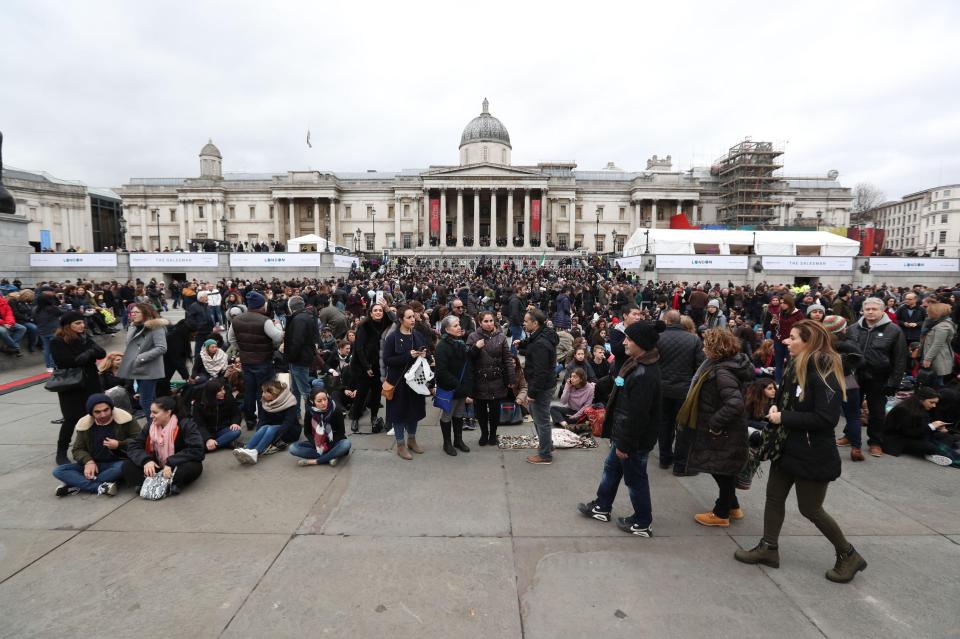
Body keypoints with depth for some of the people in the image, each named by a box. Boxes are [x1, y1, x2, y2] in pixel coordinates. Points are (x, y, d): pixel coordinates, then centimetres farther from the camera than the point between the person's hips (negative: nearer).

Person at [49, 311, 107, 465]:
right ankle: (61, 453, 14)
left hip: (91, 384, 5)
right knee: (72, 419, -2)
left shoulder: (85, 337, 8)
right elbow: (70, 362, -20)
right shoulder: (57, 342, -9)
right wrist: (89, 353, -8)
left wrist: (87, 353, -17)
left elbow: (102, 353, -2)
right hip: (70, 386, -5)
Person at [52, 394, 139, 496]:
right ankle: (101, 487, -31)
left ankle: (77, 485, -26)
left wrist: (119, 445, -20)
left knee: (124, 466, -39)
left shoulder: (123, 419, -9)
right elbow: (77, 449, 7)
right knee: (58, 471, -15)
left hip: (118, 463, -4)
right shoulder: (84, 424, 2)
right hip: (94, 465, 5)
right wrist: (88, 461, -12)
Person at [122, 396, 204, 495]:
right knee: (127, 464, -14)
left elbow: (196, 450, -25)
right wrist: (146, 460, -23)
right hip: (156, 467, 5)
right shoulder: (150, 425, 1)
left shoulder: (185, 424, -15)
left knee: (194, 466, -36)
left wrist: (171, 464, -31)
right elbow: (133, 447, -4)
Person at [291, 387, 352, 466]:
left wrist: (328, 446, -22)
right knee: (293, 448, -21)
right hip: (317, 444, 3)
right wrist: (316, 445, -16)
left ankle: (313, 461, -25)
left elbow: (340, 432, -10)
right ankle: (332, 456, -23)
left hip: (333, 444, -2)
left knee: (346, 444, -34)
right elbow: (307, 432, -1)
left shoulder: (336, 410, -16)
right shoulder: (310, 411, -11)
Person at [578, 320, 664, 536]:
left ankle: (643, 523, 27)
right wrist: (620, 438, 18)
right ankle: (602, 507, 42)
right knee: (611, 468, 23)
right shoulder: (637, 364, 4)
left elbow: (637, 415, -28)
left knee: (635, 478, 8)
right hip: (624, 433, 10)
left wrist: (625, 444, -20)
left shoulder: (644, 375, -30)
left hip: (635, 440, -10)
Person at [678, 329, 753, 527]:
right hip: (723, 430, 9)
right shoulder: (721, 365, 3)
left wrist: (715, 423, -25)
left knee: (722, 472, 7)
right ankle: (733, 507, 39)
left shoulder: (722, 372, -26)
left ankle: (721, 514, 23)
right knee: (723, 471, 22)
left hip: (723, 433, -9)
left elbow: (735, 403, -37)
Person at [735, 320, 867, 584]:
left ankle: (849, 555, 26)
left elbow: (827, 418, -27)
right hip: (788, 447, 8)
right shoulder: (795, 366, 5)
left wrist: (783, 418, -22)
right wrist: (776, 408, -4)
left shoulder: (824, 373, -20)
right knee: (774, 496, 12)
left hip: (813, 454, -8)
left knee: (810, 509, 5)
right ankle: (769, 548, 24)